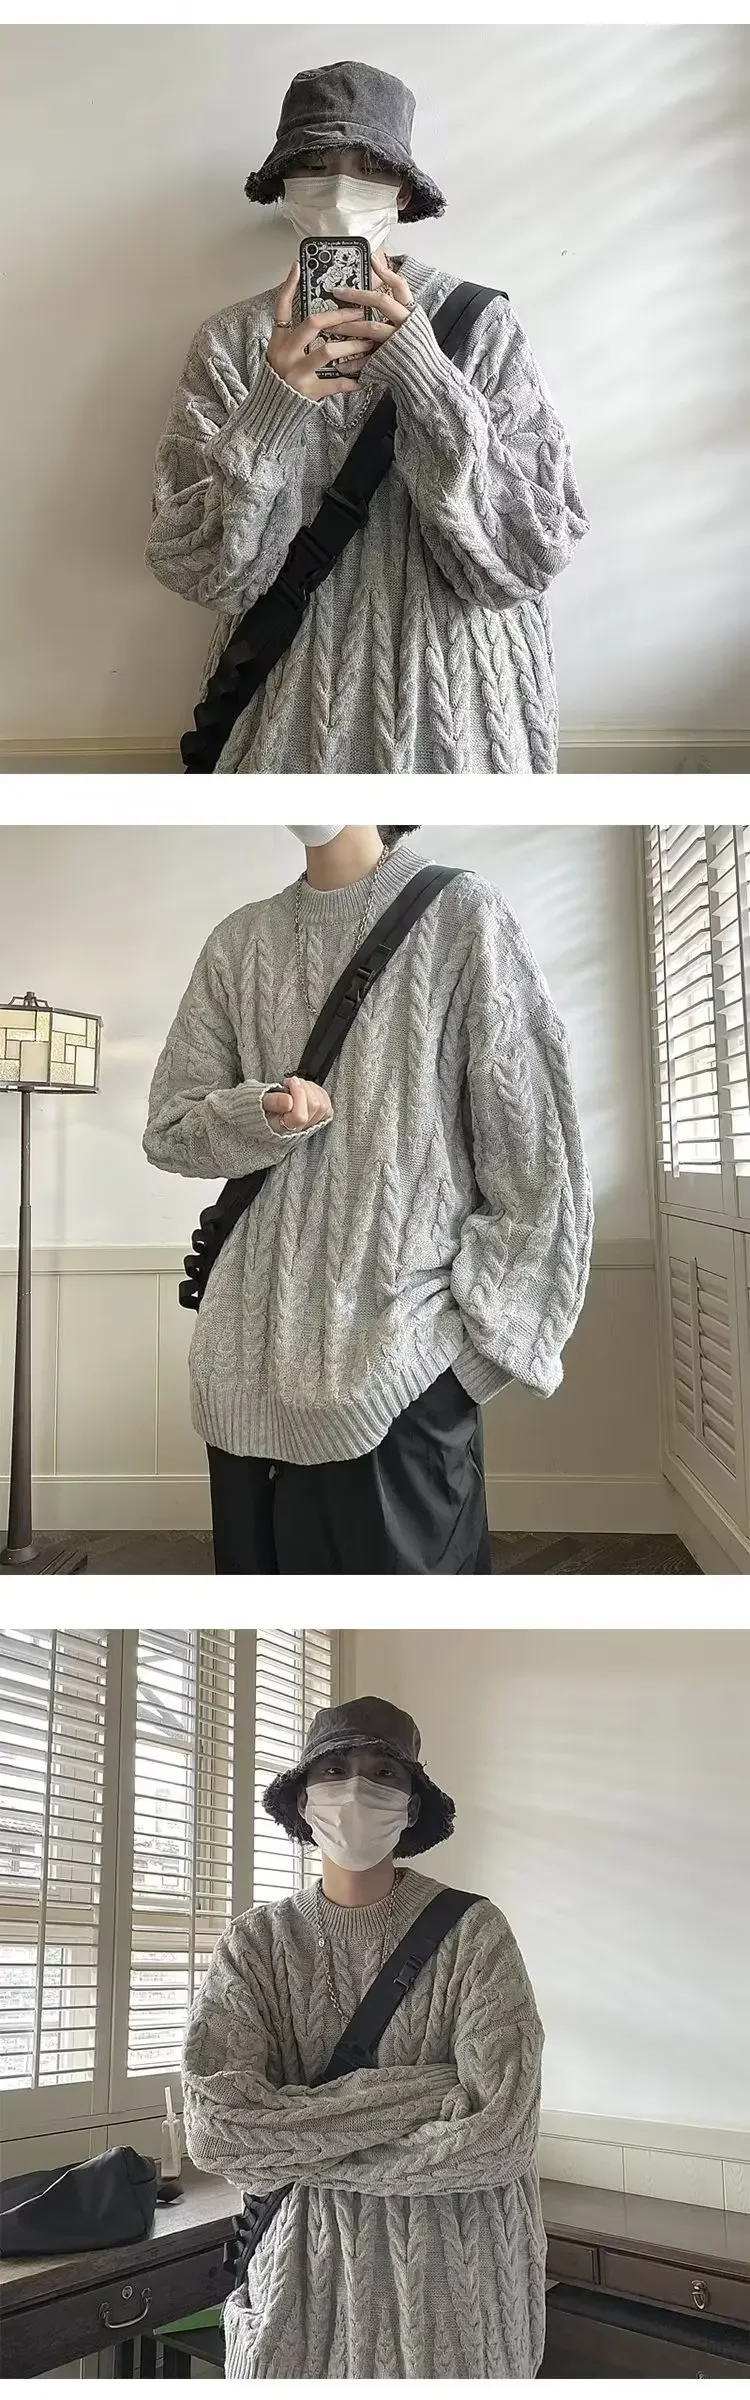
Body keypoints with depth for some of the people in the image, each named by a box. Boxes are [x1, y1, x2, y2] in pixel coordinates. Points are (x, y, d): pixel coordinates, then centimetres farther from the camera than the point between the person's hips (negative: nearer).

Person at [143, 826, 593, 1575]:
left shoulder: (462, 917, -4)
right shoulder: (239, 942, 9)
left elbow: (533, 1160, -5)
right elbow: (168, 1130, 11)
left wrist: (483, 1341, -8)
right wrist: (262, 1114, -10)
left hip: (398, 1367, -4)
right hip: (249, 1365, 4)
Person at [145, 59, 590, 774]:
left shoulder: (481, 324, -5)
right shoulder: (231, 342, -2)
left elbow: (532, 556, -12)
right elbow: (192, 567, -9)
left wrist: (426, 381, -22)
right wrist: (268, 412, -24)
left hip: (456, 700, 0)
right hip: (290, 706, 1)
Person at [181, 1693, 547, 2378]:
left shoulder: (473, 1931, -11)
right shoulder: (256, 1943, -4)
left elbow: (498, 2136, -21)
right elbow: (214, 2130, -17)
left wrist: (300, 2151, -15)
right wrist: (417, 2093, -21)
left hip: (452, 2270, -1)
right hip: (305, 2262, 2)